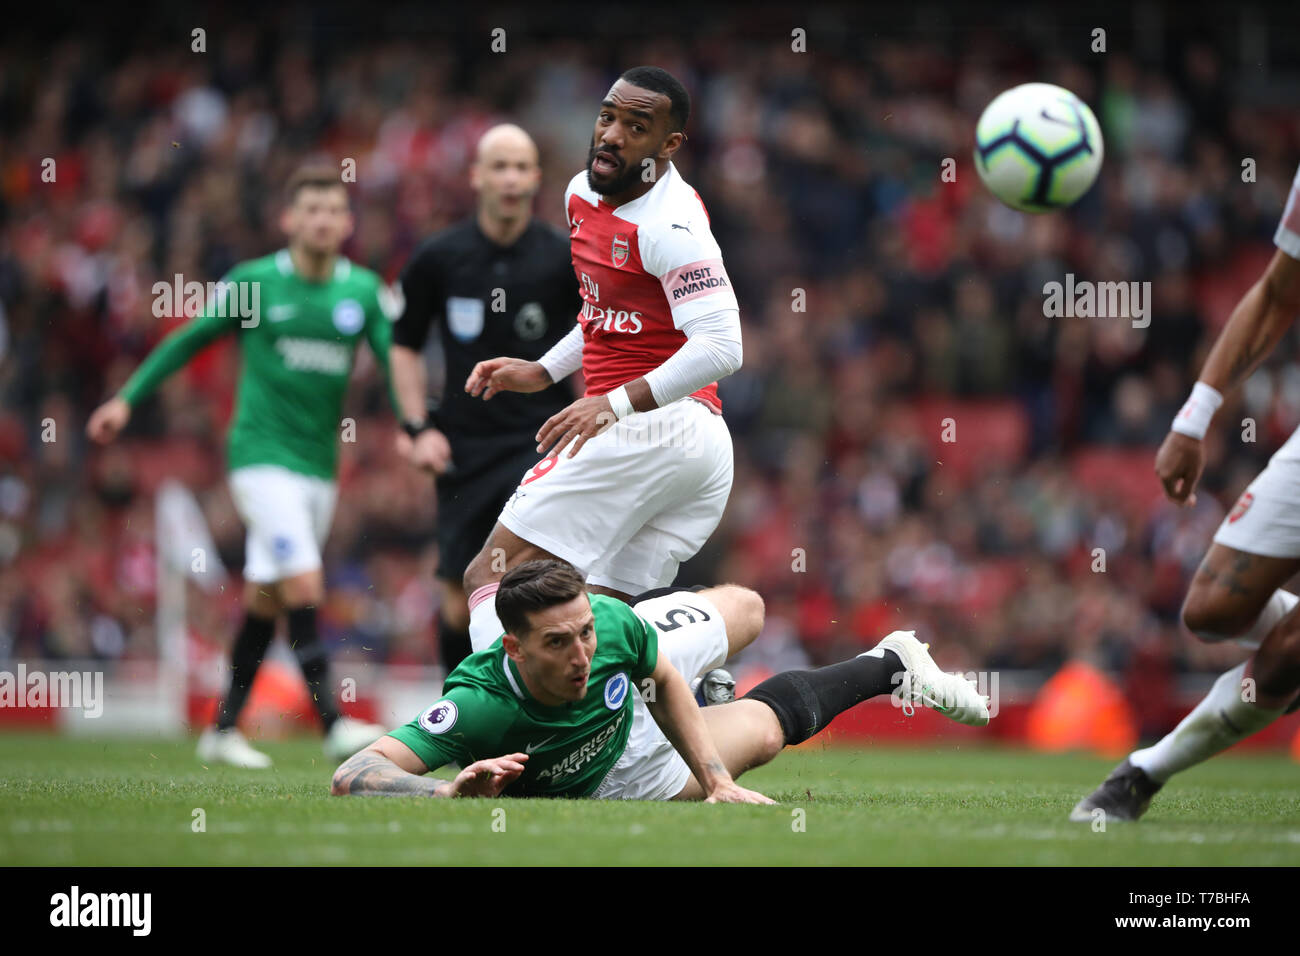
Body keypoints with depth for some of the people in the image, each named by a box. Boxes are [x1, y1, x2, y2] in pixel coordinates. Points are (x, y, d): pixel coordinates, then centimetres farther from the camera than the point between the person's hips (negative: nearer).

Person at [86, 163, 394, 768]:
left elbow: (396, 360, 5)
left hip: (320, 464, 5)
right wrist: (129, 397, 8)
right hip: (261, 454, -5)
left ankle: (223, 729, 20)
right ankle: (333, 725, -21)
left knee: (265, 597, 10)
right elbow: (189, 339, 8)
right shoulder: (252, 282, -3)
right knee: (304, 583, -18)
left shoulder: (364, 290, 5)